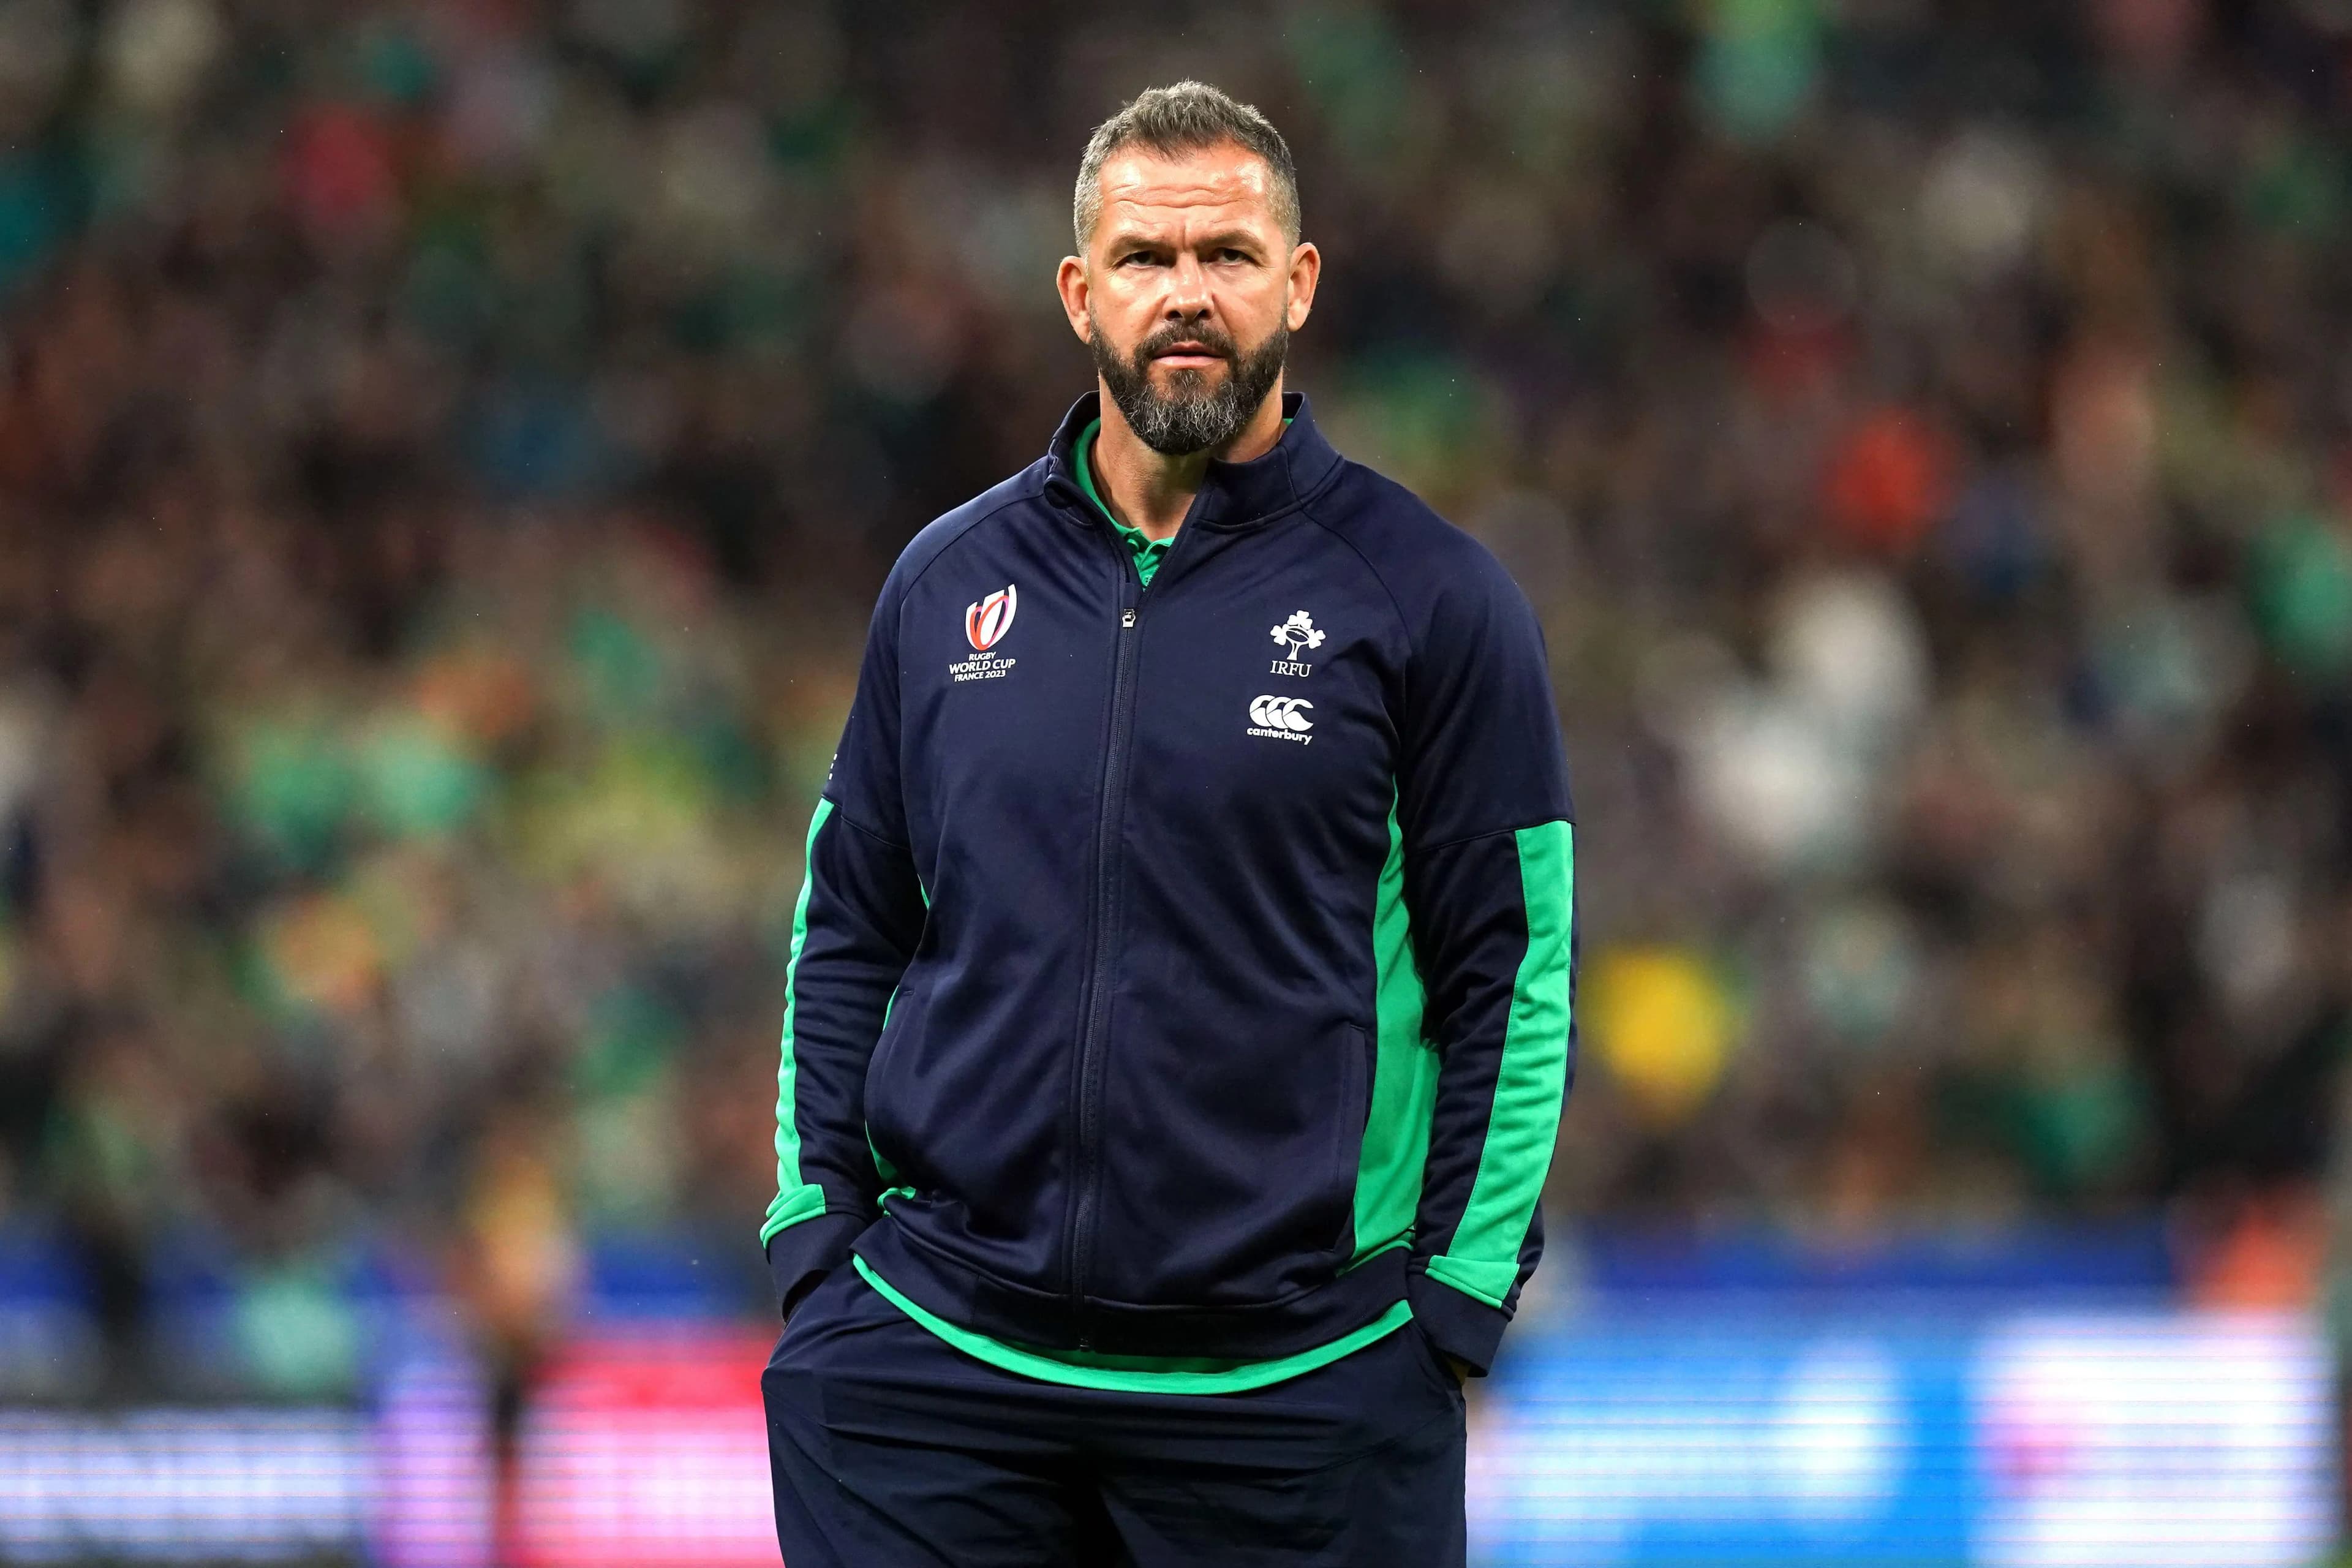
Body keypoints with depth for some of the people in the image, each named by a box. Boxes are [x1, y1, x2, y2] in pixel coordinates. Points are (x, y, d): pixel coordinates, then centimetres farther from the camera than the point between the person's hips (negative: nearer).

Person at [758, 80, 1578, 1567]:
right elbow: (848, 929, 16)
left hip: (1292, 1378, -3)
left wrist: (1453, 1304, -5)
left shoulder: (1428, 596, 0)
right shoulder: (950, 581, 11)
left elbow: (1515, 977, 0)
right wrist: (818, 1224, 7)